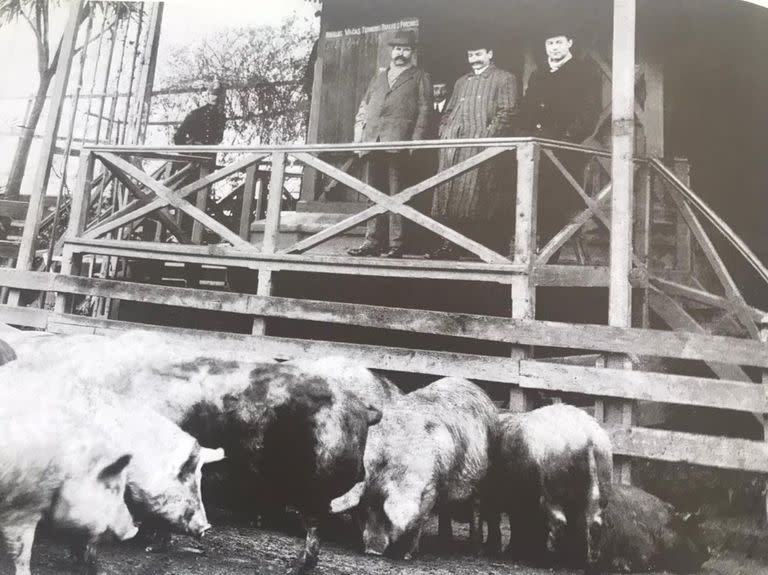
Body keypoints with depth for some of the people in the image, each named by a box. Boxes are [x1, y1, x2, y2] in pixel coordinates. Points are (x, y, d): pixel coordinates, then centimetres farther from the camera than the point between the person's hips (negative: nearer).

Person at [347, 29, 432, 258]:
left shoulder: (420, 78, 12)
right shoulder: (378, 77, 27)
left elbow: (424, 111, 2)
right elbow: (364, 106, 24)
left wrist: (415, 142, -11)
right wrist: (359, 133, 8)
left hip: (398, 143, -5)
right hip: (372, 142, 5)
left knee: (396, 194, -8)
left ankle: (396, 244, -6)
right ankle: (373, 241, 8)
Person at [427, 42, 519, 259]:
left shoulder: (504, 78, 9)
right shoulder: (461, 81, 27)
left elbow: (507, 111, -3)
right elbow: (448, 111, 26)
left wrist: (488, 134, -14)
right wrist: (444, 132, 8)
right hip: (453, 142, 6)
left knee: (473, 191, -12)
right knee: (449, 191, -2)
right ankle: (449, 244, 0)